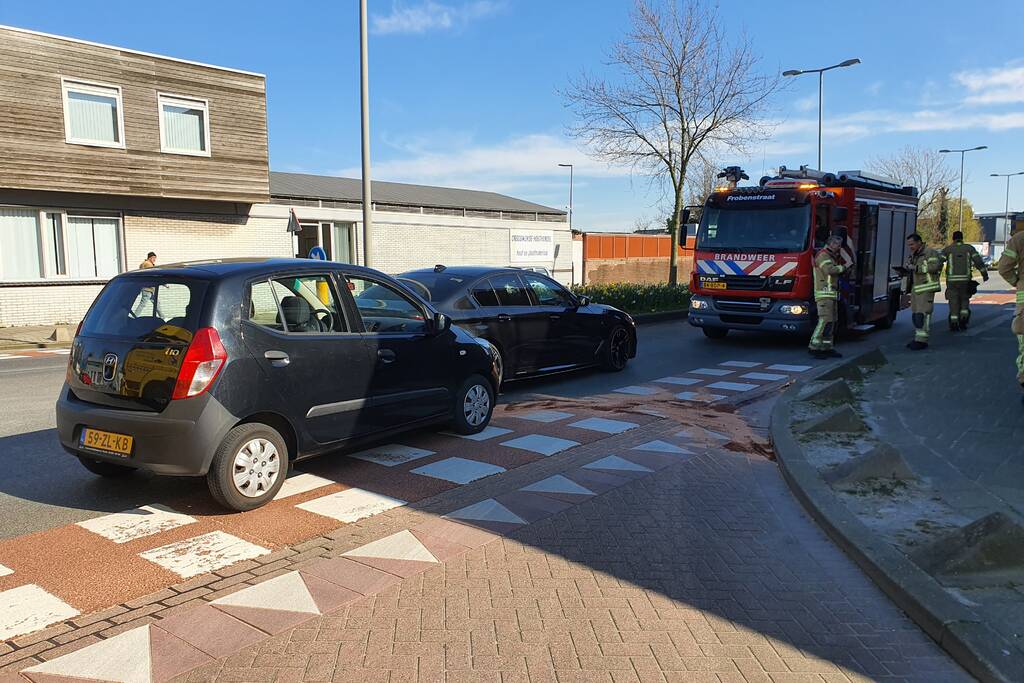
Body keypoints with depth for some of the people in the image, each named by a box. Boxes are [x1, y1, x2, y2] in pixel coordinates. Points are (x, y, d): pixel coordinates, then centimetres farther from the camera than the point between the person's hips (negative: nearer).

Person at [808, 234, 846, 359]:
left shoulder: (832, 257, 25)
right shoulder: (823, 255, -7)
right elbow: (829, 270, -21)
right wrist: (842, 267, -9)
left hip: (832, 295, 10)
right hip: (824, 293, -10)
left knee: (831, 322, 10)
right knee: (825, 320, -17)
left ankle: (827, 348, 14)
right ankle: (814, 347, -17)